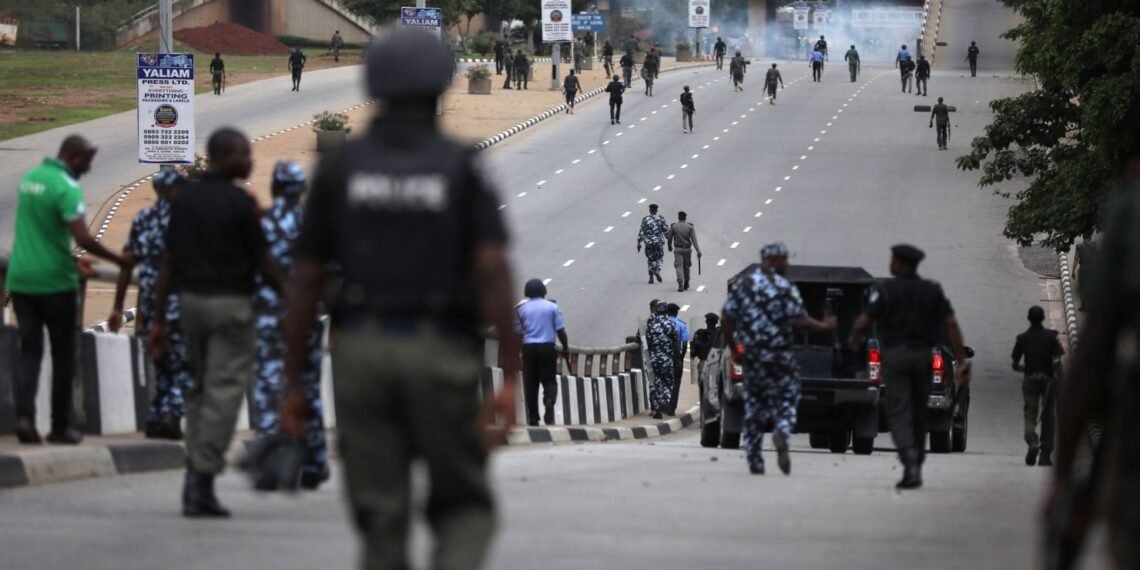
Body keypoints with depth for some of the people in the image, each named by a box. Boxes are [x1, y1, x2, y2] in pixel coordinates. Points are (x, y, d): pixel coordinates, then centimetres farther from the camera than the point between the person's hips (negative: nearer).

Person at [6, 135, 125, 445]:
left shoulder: (30, 178, 10)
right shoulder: (66, 188, -16)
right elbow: (83, 238, -25)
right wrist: (119, 260, -13)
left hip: (21, 279, 6)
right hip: (55, 282, -6)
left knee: (29, 350, 8)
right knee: (63, 353, 7)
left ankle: (24, 415, -12)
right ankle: (60, 426, 12)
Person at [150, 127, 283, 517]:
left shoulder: (185, 200, 7)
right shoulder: (241, 204, -10)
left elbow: (169, 262, 6)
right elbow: (263, 264, -5)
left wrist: (159, 319, 9)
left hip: (190, 299, 6)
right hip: (230, 302, -6)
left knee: (200, 388, 19)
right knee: (223, 392, -4)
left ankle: (195, 472, 12)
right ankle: (202, 483, -10)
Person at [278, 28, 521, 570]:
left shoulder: (339, 166, 4)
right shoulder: (462, 166, -2)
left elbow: (304, 281, 3)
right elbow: (493, 271, -13)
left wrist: (291, 384, 9)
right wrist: (511, 378, -13)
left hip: (361, 355, 2)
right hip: (442, 357, -2)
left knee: (382, 524, 7)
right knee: (463, 509, 12)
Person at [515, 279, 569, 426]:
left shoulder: (521, 309, 4)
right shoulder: (552, 307, 1)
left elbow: (517, 331, -1)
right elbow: (560, 331, -1)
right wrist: (566, 348, 8)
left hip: (528, 348, 1)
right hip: (547, 347, -1)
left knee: (530, 383, 6)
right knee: (549, 381, 5)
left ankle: (533, 418, 3)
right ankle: (549, 404, -24)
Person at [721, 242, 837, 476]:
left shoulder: (742, 284, 6)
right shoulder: (785, 287, -7)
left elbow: (726, 318, 5)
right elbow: (799, 320, -13)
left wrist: (733, 349, 14)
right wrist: (824, 326, 3)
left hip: (750, 354, 4)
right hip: (778, 355, -4)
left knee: (753, 404, 13)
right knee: (786, 397, 9)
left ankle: (754, 459, 10)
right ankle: (782, 431, -23)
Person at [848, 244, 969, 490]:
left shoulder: (886, 290, -6)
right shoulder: (933, 291, 6)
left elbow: (862, 322, -10)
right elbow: (952, 325, -1)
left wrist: (854, 340, 12)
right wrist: (961, 362, -1)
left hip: (895, 355, -4)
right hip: (923, 355, 4)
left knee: (899, 414, -4)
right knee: (918, 414, 16)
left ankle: (911, 464, -23)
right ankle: (916, 468, 22)